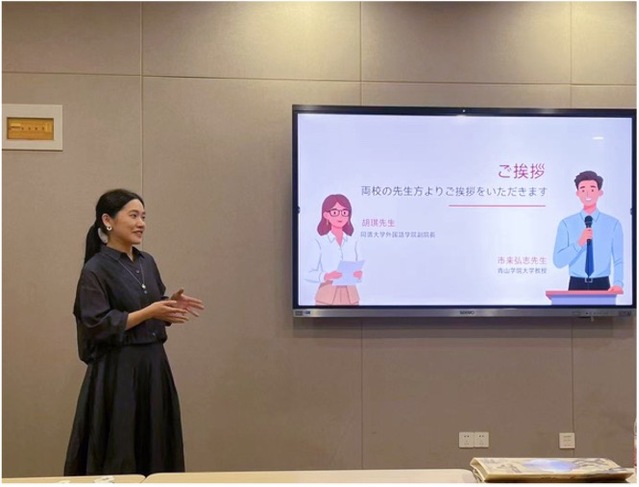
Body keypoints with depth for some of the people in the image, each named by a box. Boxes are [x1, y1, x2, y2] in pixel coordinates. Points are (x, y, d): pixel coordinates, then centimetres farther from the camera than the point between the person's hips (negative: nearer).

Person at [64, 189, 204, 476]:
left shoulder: (147, 262, 10)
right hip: (117, 371, -7)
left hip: (153, 365, 7)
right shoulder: (95, 269, -11)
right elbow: (98, 326, -17)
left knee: (155, 448, 10)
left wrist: (171, 305, -3)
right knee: (118, 455, -1)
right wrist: (149, 312, -20)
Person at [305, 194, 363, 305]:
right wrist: (326, 276, -24)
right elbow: (308, 274, -6)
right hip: (327, 295, -3)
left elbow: (360, 270, 7)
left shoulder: (354, 243, 7)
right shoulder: (319, 243, -2)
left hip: (350, 295, 3)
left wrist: (358, 274, -16)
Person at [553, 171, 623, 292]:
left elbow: (618, 260, 0)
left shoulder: (613, 224, 1)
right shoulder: (566, 224, 0)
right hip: (576, 285, 0)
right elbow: (558, 261, -6)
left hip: (602, 285, 0)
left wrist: (618, 283, -17)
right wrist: (579, 243, -19)